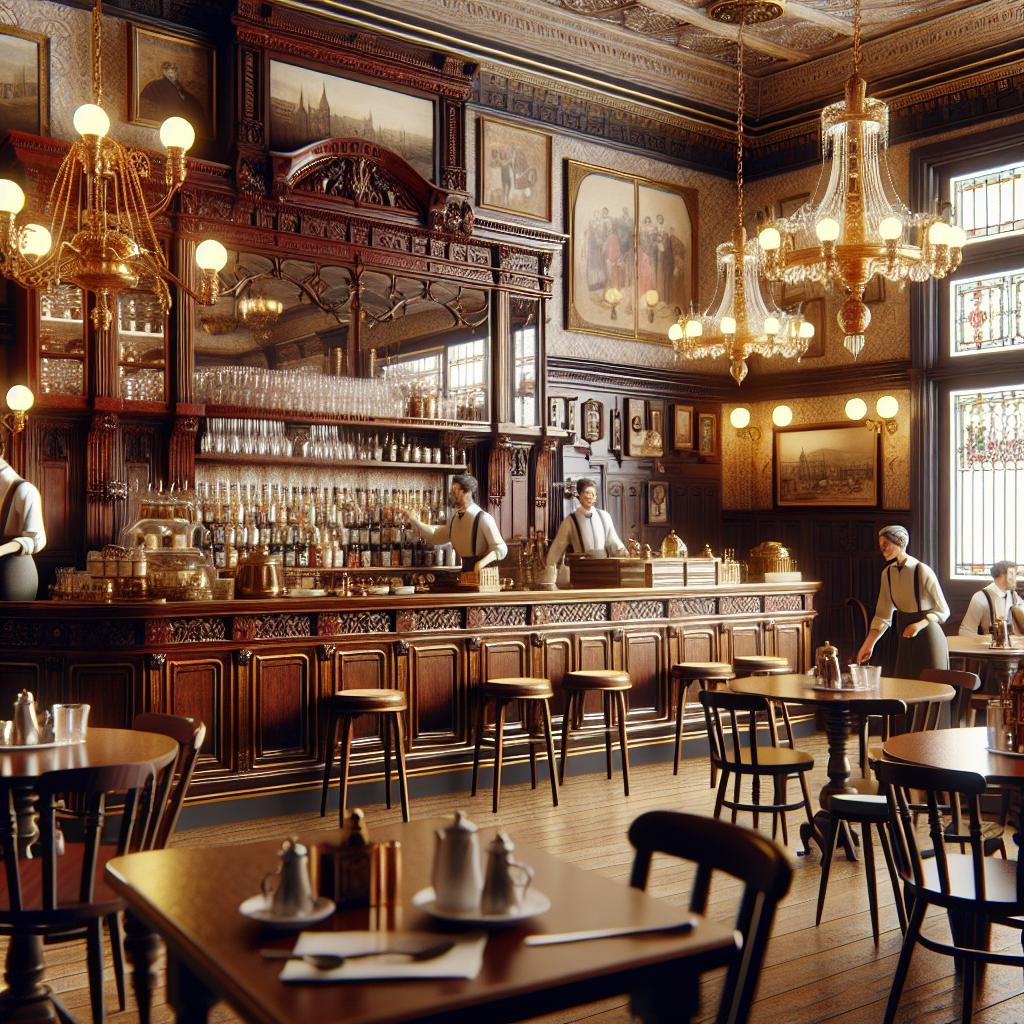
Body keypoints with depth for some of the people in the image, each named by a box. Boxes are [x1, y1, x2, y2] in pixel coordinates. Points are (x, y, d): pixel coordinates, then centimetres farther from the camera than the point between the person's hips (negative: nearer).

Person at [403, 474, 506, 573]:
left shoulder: (483, 518, -17)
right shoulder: (454, 520, 7)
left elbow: (501, 549, -16)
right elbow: (435, 536, 23)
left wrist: (482, 563, -32)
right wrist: (414, 521, 12)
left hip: (481, 571, -7)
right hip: (466, 571, 7)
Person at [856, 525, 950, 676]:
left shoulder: (923, 572, -18)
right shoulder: (887, 573, 0)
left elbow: (943, 611, -11)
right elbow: (882, 616, 2)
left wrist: (919, 625, -27)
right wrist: (868, 645, -5)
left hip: (928, 638, -6)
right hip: (906, 640, 6)